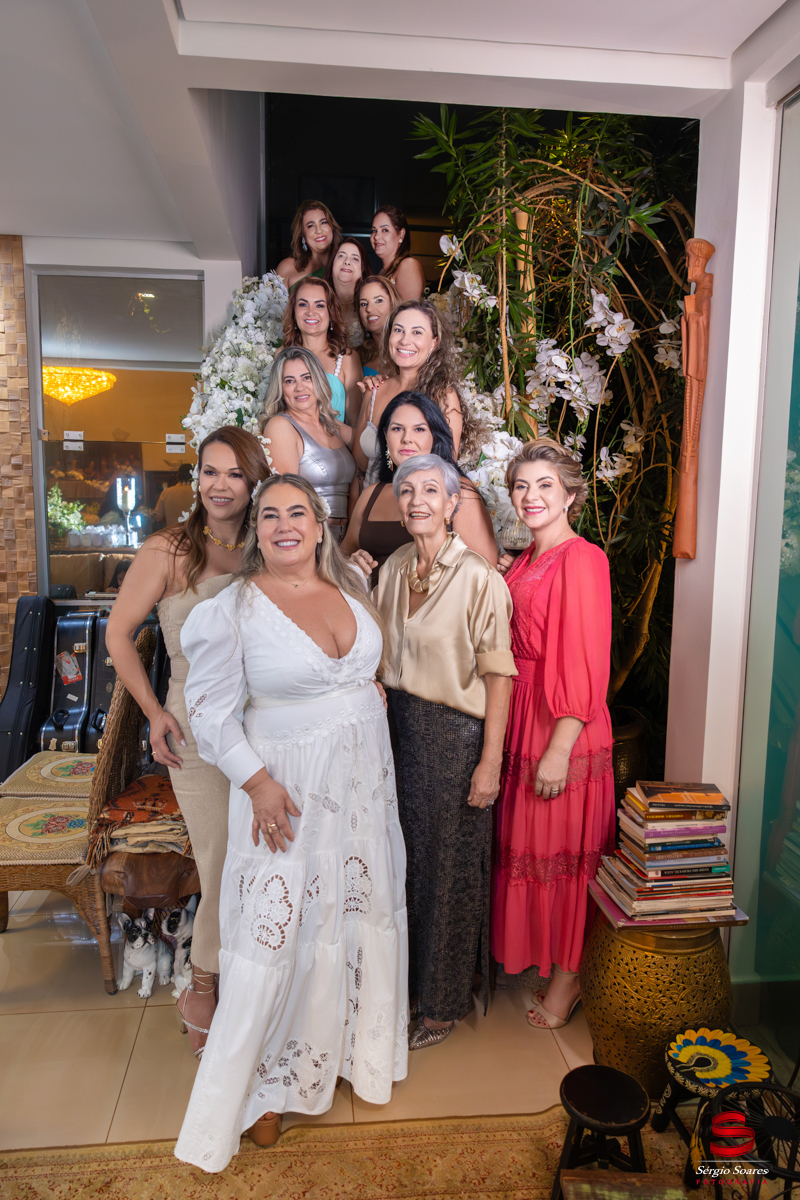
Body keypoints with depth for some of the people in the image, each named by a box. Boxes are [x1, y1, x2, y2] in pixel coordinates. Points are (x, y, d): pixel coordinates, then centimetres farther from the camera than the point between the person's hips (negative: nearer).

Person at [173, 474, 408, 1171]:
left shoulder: (351, 589, 3)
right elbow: (212, 708, -12)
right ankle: (261, 1085, 25)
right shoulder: (234, 608, -14)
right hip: (289, 784, -5)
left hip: (365, 778, 6)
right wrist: (257, 781, -17)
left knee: (365, 908, 18)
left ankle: (358, 1041, 42)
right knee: (283, 929, 3)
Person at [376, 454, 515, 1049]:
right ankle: (403, 978, 39)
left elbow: (498, 675, -15)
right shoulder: (393, 568, 5)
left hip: (455, 732, -6)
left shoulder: (478, 577, -15)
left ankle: (444, 1003, 29)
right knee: (403, 855, 17)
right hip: (398, 724, 6)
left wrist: (491, 761, -16)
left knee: (449, 866, 9)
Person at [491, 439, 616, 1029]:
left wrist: (559, 749, -21)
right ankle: (537, 954, 39)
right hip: (522, 717, 8)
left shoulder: (581, 559, -16)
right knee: (527, 843, 19)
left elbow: (584, 663, -20)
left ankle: (569, 975, 25)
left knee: (565, 849, 6)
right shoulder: (528, 560, 12)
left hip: (563, 726, -8)